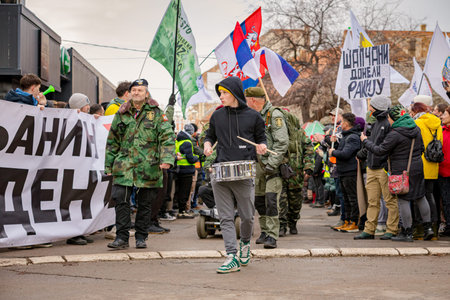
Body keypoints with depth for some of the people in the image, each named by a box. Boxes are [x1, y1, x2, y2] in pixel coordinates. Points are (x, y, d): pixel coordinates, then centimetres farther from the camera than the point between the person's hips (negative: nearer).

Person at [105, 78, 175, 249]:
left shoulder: (156, 114, 4)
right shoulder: (121, 114, 12)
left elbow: (167, 137, -1)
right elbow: (112, 141, 17)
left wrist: (167, 159, -15)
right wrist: (109, 165, 14)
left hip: (148, 167, -2)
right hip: (124, 166, 2)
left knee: (144, 203, 6)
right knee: (120, 200, -8)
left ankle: (141, 237, 18)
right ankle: (122, 237, 0)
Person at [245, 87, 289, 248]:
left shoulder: (275, 116, -12)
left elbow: (282, 143, -19)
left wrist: (272, 163, -23)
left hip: (275, 164, -8)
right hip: (259, 164, 8)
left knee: (271, 198, -16)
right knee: (258, 198, 10)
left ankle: (272, 236, -16)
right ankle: (265, 231, 22)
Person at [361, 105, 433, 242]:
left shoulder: (395, 134, -18)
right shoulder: (416, 129, 6)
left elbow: (380, 150, -15)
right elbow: (421, 148, 16)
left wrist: (365, 141, -2)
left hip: (401, 170, -7)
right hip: (417, 168, 7)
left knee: (403, 200, -1)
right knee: (421, 197, 15)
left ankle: (407, 233, 2)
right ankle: (428, 227, 18)